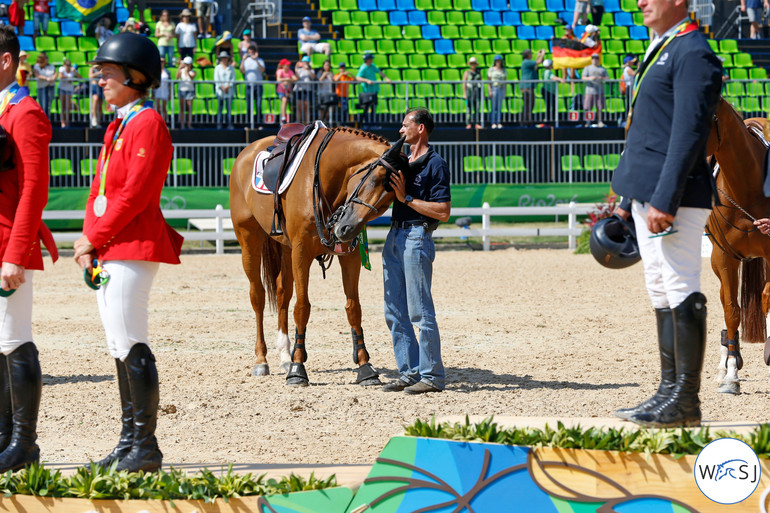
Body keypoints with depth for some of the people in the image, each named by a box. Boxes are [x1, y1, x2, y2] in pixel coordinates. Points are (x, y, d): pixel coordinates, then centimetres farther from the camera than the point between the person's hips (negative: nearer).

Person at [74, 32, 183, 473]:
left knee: (132, 346, -10)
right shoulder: (118, 126, 18)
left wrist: (95, 238, -14)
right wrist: (90, 243, 7)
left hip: (134, 248, -10)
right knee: (121, 348, 11)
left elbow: (135, 193, -18)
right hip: (109, 250, 10)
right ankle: (130, 442, 17)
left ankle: (146, 448, -7)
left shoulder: (148, 124, -11)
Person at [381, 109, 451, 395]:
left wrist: (407, 198, -17)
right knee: (395, 313, 8)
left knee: (420, 312, -7)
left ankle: (432, 376, -3)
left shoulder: (435, 165, -9)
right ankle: (409, 373, 13)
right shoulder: (403, 162, 17)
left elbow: (443, 211, -16)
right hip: (395, 235, 9)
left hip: (416, 237, -9)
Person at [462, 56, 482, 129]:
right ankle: (469, 124, -1)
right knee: (469, 109, -4)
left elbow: (481, 82, 14)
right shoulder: (467, 73, 1)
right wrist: (464, 94, -11)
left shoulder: (478, 72, 11)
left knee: (477, 109, -1)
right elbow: (464, 84, -3)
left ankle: (477, 124, 1)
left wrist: (482, 93, 9)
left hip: (477, 91, 3)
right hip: (469, 91, -3)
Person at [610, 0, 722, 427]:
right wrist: (629, 200, 23)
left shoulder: (693, 54, -12)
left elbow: (689, 133, -20)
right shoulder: (660, 51, 19)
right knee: (662, 294, 12)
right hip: (649, 195, 11)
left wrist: (664, 200, -24)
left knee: (681, 293, -7)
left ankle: (686, 403, -5)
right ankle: (670, 392, 18)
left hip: (676, 198, -11)